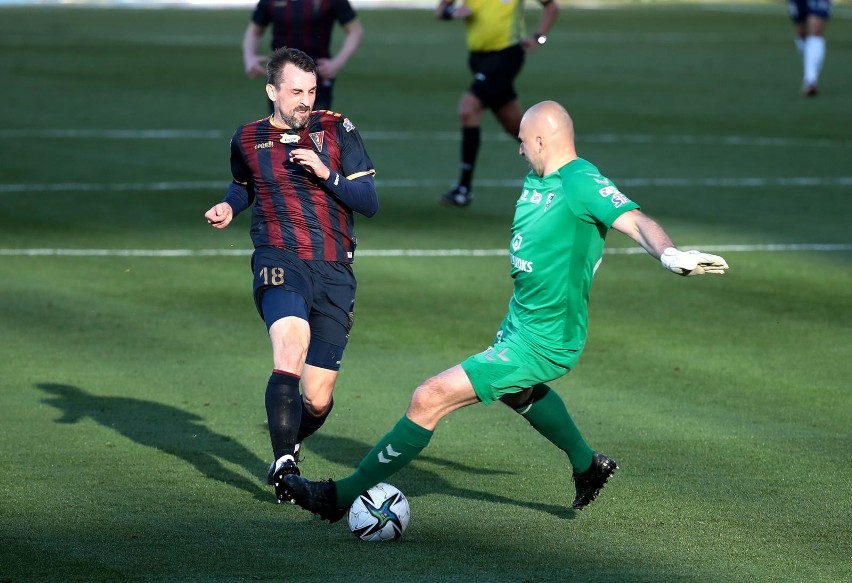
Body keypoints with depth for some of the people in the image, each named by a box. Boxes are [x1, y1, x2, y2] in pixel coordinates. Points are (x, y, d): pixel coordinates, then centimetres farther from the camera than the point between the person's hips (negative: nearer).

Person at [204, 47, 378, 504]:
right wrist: (228, 208, 9)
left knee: (318, 400, 0)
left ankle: (289, 446, 34)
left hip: (334, 272, 1)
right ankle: (283, 466, -28)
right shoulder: (247, 140, 8)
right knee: (290, 355, -31)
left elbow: (369, 202, 2)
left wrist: (326, 174, -13)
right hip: (280, 261, -1)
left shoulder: (337, 130, 5)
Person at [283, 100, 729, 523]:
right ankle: (587, 466, 61)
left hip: (539, 343, -10)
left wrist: (670, 254, -56)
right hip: (518, 321, 10)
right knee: (516, 391, 41)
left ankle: (341, 497, -2)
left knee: (429, 399, -12)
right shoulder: (537, 179, 3)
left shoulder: (582, 184, -24)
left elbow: (637, 222, -37)